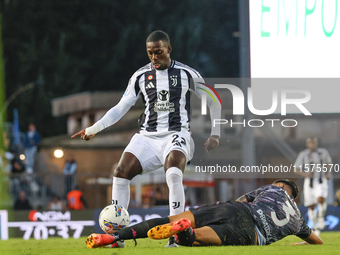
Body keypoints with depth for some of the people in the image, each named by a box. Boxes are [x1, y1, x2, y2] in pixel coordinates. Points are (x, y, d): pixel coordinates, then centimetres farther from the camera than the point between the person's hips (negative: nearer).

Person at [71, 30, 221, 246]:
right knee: (121, 173, -18)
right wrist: (94, 128, 3)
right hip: (147, 137, 4)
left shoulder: (187, 74, 1)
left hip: (176, 135, -4)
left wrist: (215, 134, 7)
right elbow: (121, 108, 13)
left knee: (173, 174, -33)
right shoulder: (140, 76, 9)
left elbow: (213, 100, 11)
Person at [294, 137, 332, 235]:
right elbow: (297, 168, -1)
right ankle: (315, 225, 21)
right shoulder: (303, 154, -6)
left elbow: (328, 162, 19)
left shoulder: (323, 152, 1)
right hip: (309, 182, 0)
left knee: (321, 199, -25)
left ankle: (321, 216, 3)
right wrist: (305, 174, -19)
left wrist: (328, 173, 3)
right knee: (312, 206, 1)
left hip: (321, 181, 0)